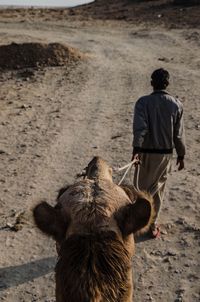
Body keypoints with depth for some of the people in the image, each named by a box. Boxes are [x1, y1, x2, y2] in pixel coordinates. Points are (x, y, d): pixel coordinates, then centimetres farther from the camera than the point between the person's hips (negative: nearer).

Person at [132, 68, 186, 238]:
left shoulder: (143, 102, -9)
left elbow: (140, 128, -22)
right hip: (166, 153, 2)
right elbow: (179, 134, 0)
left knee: (141, 187, 15)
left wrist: (136, 149, -28)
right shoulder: (176, 105, -2)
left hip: (146, 152, -2)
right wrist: (181, 155, 9)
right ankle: (153, 225, 20)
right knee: (158, 189, 15)